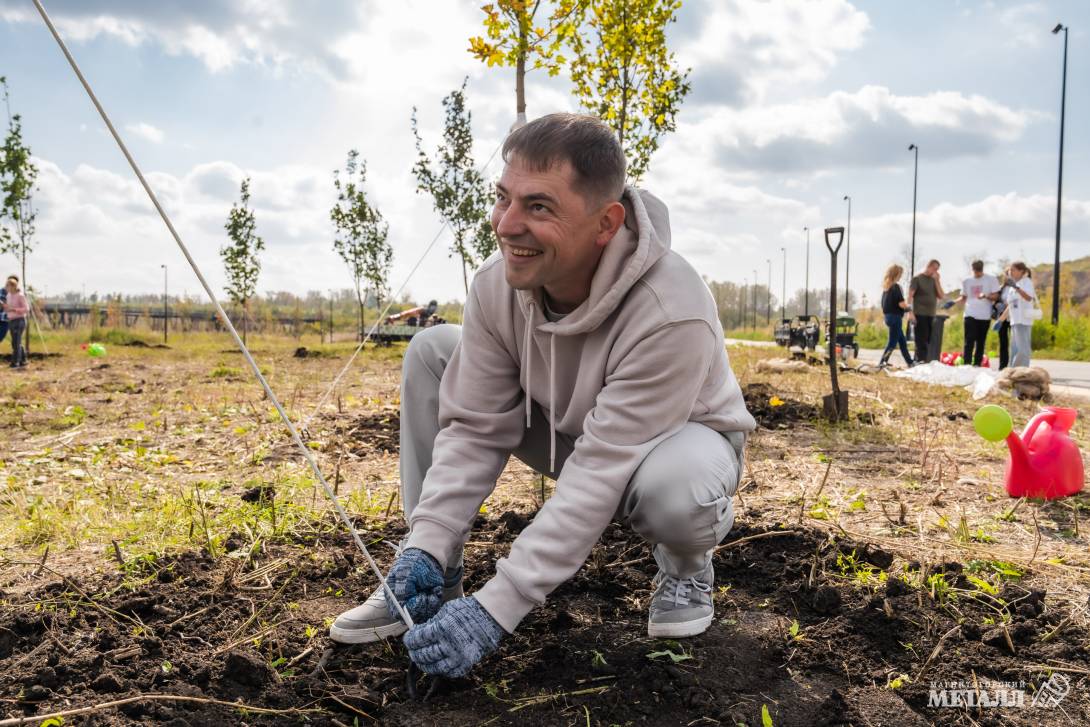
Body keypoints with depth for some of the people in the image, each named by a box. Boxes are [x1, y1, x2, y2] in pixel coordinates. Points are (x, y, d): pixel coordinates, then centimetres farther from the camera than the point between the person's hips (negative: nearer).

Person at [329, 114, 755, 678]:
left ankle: (685, 562, -2)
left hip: (676, 436, -5)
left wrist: (497, 608, -38)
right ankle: (431, 577, -3)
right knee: (431, 352, -11)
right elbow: (474, 429, -16)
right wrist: (428, 546, -27)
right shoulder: (497, 284, -21)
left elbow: (601, 473, -38)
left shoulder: (670, 314, -38)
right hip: (568, 429, 5)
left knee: (674, 490, -43)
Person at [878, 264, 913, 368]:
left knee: (902, 341, 16)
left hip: (888, 316, 8)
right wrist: (908, 306, 0)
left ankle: (909, 362, 23)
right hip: (895, 317, -8)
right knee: (892, 342, -3)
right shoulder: (896, 286, -13)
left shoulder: (885, 287, 10)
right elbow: (901, 304, -18)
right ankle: (882, 362, -7)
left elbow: (883, 304, 13)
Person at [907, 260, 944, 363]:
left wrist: (937, 280, -1)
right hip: (920, 314, -5)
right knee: (921, 340, -8)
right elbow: (910, 296, -7)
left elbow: (941, 296, 5)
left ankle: (926, 361, 7)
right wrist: (911, 313, -17)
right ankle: (920, 361, -7)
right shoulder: (917, 279, 0)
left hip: (931, 315, 5)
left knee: (929, 340, 3)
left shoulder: (934, 280, 15)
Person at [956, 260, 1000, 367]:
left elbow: (996, 296, -1)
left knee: (981, 342, 5)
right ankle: (966, 364, -12)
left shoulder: (992, 279, 3)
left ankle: (977, 364, 10)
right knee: (969, 341, -8)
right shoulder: (966, 281, 11)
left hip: (985, 316, -1)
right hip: (970, 315, 1)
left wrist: (985, 296, -21)